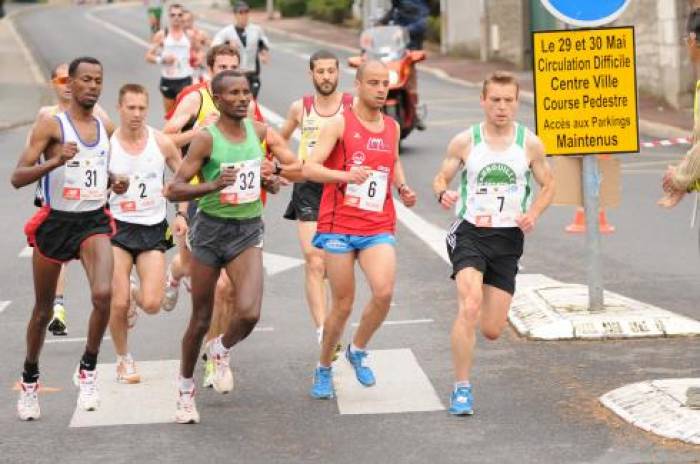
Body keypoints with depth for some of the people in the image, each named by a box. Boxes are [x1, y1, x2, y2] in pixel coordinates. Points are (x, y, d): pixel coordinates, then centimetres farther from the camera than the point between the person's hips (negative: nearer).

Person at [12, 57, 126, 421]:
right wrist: (55, 161, -30)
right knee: (43, 309, 10)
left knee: (103, 294, -23)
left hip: (94, 221, 3)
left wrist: (116, 184, 7)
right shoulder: (51, 125, -8)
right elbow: (17, 178, -15)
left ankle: (88, 370, -3)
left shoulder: (107, 129, 8)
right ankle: (29, 380, 32)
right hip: (55, 222, -3)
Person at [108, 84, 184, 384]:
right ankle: (123, 359, 17)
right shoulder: (105, 145, -6)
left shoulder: (161, 142, -2)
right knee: (118, 305, -8)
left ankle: (134, 293, 28)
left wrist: (182, 215, 1)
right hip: (117, 227, -1)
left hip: (153, 228, 1)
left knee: (152, 305, -10)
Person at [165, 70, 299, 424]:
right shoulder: (206, 138, -11)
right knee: (201, 319, 7)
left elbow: (298, 168, 16)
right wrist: (213, 185, -29)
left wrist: (275, 171, -2)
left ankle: (222, 351, 17)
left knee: (249, 313, -17)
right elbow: (173, 191, -16)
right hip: (211, 229, -3)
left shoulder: (259, 131, 3)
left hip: (248, 232, 3)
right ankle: (186, 389, 29)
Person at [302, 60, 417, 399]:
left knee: (384, 292, -19)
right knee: (343, 305, 1)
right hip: (339, 227, -3)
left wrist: (402, 188, 12)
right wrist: (345, 175, -29)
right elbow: (310, 168, -12)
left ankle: (358, 351, 7)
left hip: (379, 228, 3)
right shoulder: (340, 123, -4)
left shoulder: (392, 127, 11)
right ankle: (324, 368, 24)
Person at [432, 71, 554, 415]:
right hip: (469, 232, -2)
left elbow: (548, 185, 14)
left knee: (492, 330, 3)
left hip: (508, 238, 2)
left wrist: (533, 214, -6)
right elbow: (441, 178, 8)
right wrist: (443, 194, -16)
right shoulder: (465, 141, -1)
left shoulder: (530, 144, 2)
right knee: (469, 309, -24)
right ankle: (461, 389, -12)